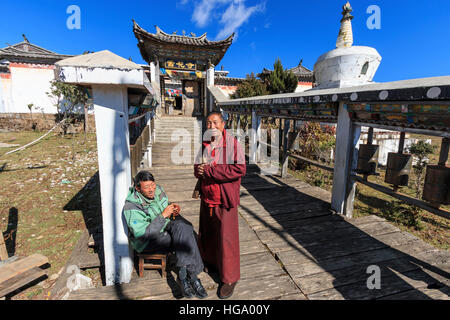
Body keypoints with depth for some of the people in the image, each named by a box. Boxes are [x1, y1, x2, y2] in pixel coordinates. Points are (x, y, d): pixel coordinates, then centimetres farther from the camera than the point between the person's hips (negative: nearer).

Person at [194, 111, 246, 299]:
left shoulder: (232, 143, -12)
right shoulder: (204, 144, 7)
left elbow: (240, 169, -23)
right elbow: (198, 169, 17)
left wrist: (209, 170, -23)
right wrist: (198, 171, -10)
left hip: (225, 199, -6)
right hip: (207, 197, 6)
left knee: (226, 238, 3)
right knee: (206, 234, 21)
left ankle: (229, 278, 23)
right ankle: (208, 263, 47)